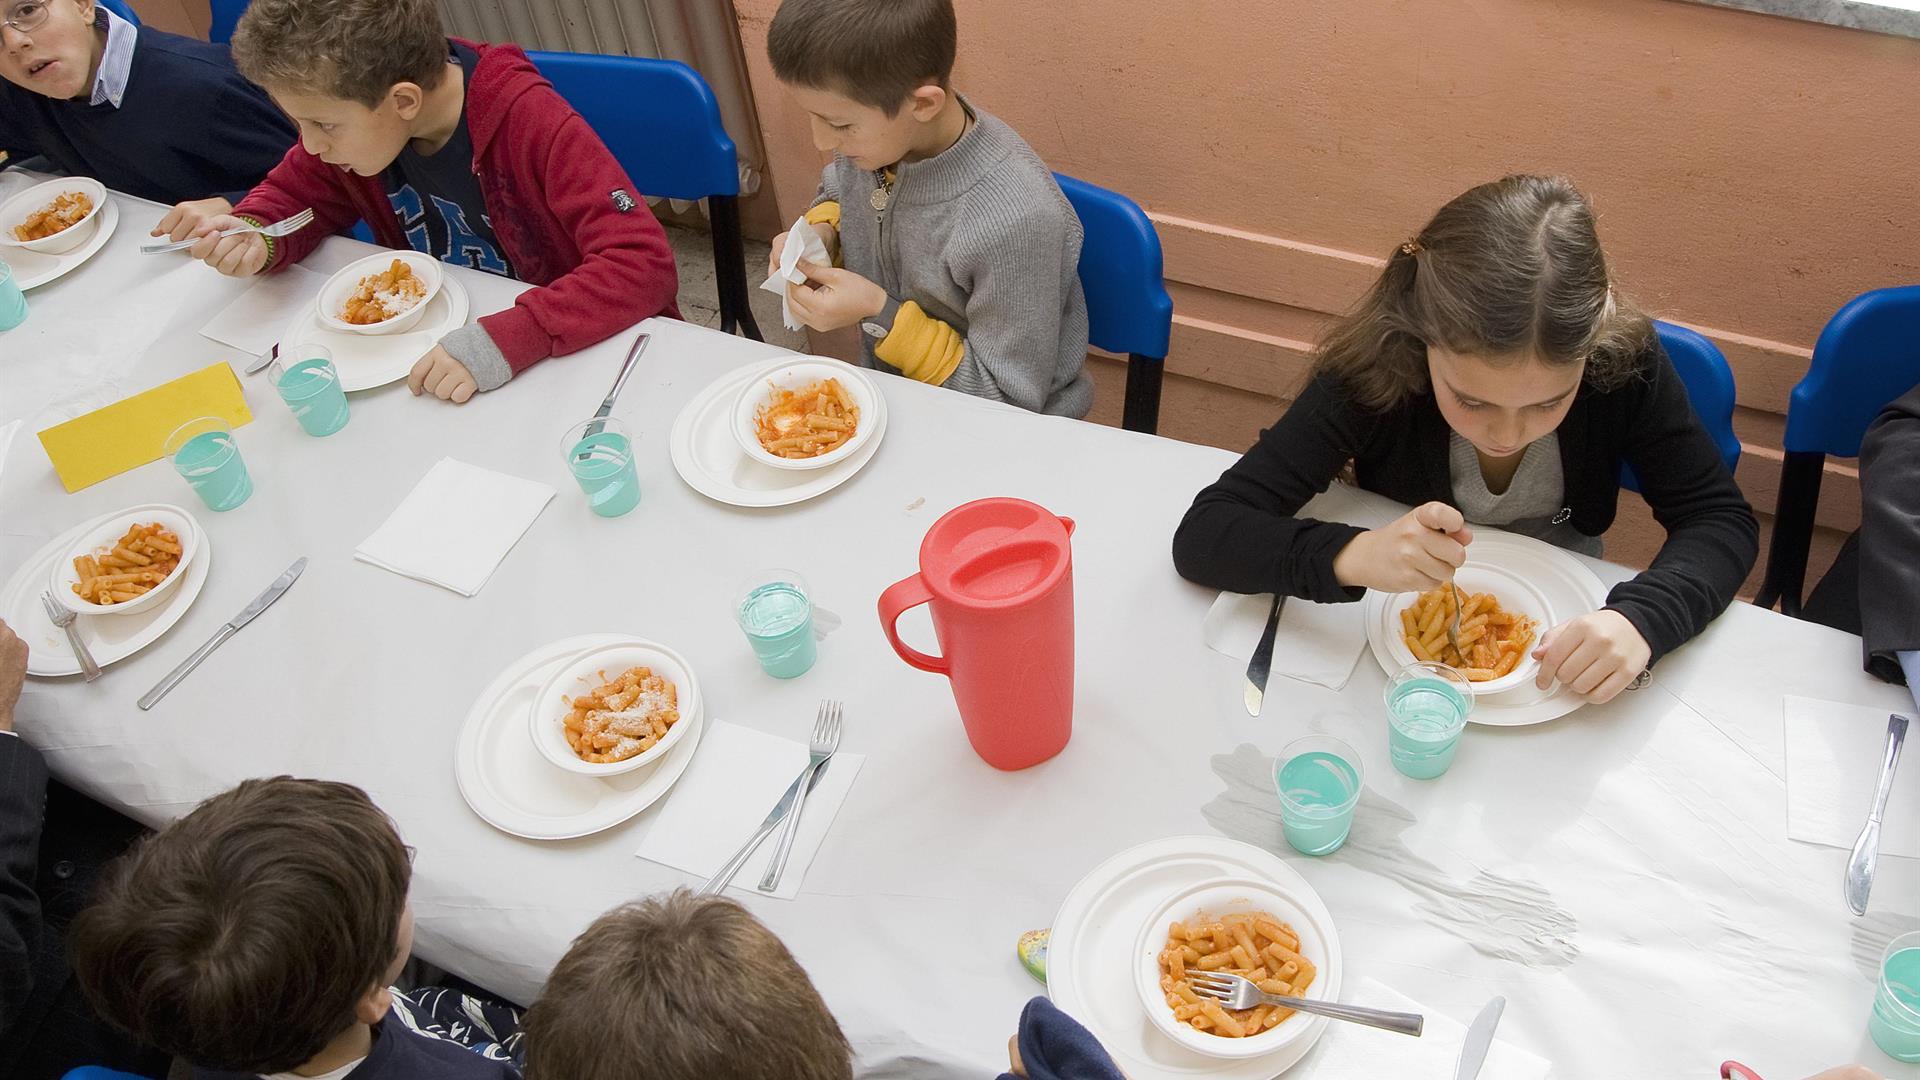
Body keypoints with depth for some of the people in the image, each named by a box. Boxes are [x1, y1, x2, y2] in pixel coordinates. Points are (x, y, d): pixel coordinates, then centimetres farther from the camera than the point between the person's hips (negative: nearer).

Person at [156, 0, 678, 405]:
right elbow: (291, 196, 8)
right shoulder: (344, 117, -8)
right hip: (441, 351, 6)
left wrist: (505, 340, -44)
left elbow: (645, 263, -34)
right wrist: (254, 240, -16)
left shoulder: (532, 122, -27)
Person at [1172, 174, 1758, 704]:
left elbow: (1722, 519, -12)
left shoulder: (1623, 357, -21)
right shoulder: (1375, 371, -26)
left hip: (1560, 632, 2)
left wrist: (1642, 617, -32)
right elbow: (1201, 534, -27)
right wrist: (1354, 555, -44)